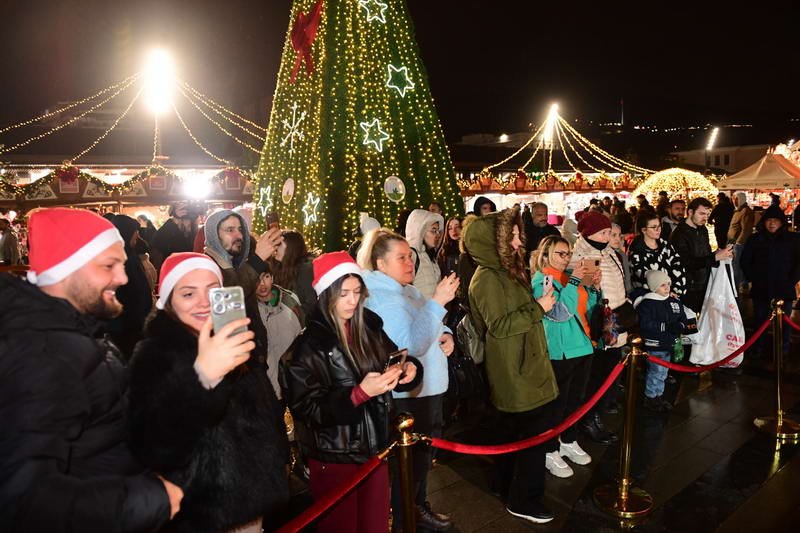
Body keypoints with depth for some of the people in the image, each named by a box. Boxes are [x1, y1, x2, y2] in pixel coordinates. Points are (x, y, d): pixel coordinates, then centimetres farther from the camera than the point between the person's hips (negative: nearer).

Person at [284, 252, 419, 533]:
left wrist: (409, 368, -11)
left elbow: (393, 359, 12)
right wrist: (360, 393, -28)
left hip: (375, 447, 5)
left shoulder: (369, 326, 0)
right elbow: (306, 408, -18)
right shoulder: (308, 341, -16)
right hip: (333, 456, -5)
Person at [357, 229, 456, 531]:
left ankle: (419, 506, 42)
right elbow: (412, 343, -31)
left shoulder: (407, 289, 10)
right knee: (409, 460, 5)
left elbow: (429, 326, 22)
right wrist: (437, 302, -31)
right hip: (407, 395, -10)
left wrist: (446, 335, 0)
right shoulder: (381, 297, -20)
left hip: (430, 388, 10)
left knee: (424, 454, 23)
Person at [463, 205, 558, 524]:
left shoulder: (506, 271, 12)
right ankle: (523, 501, 12)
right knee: (533, 432, -3)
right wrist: (539, 308, -19)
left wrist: (540, 303, 13)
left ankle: (506, 484, 37)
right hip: (516, 372, -10)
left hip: (520, 368, 10)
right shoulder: (488, 277, -19)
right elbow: (500, 325, -23)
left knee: (512, 428, 21)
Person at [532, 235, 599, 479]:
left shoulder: (570, 276, 9)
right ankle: (550, 452, 15)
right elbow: (559, 313, -22)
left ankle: (569, 442, 35)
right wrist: (574, 282, -23)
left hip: (582, 346, 7)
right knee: (557, 402, 1)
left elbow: (587, 309, 15)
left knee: (576, 398, 18)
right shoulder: (540, 280, -10)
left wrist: (593, 287, -1)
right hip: (560, 351, -7)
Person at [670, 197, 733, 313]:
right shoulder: (679, 234, -15)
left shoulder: (703, 230, 11)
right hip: (689, 289, -7)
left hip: (705, 285, 8)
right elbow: (687, 263, -23)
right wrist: (715, 257, -28)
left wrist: (721, 254, 0)